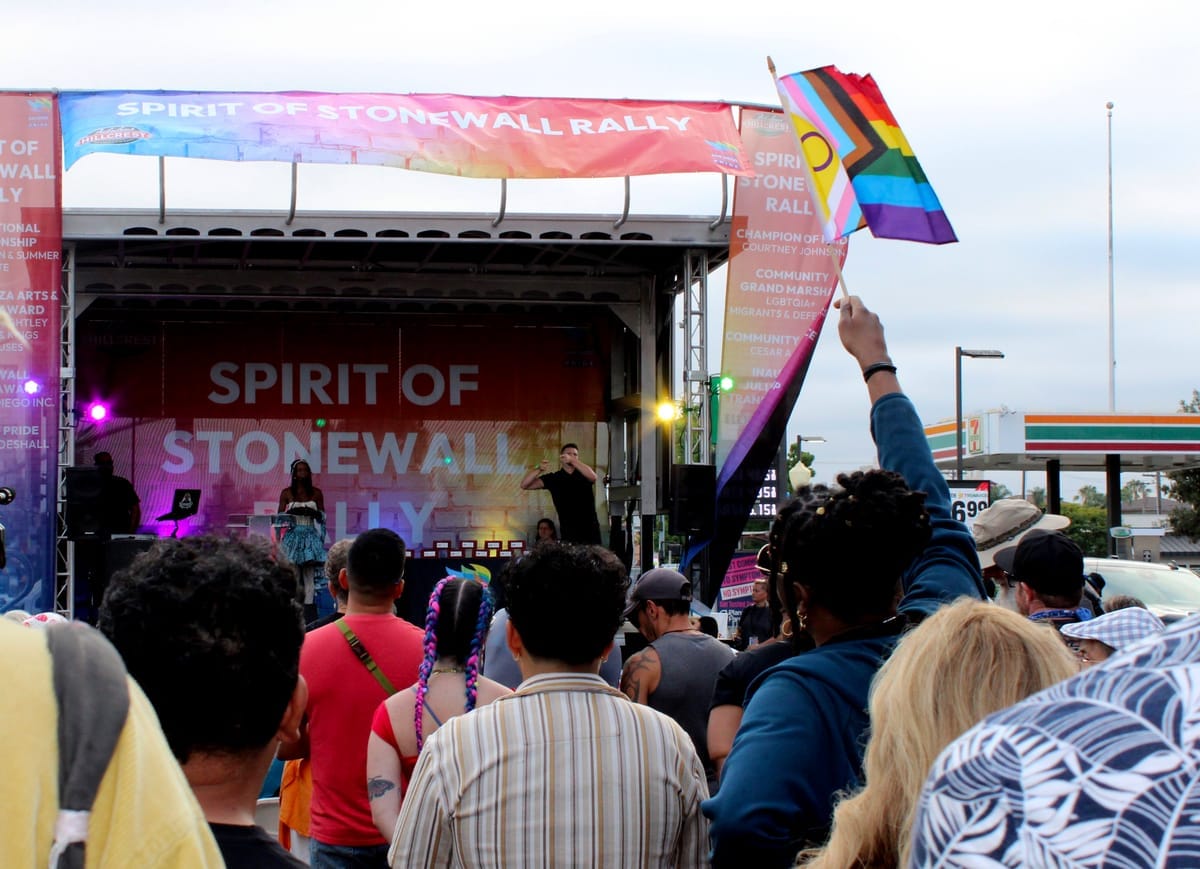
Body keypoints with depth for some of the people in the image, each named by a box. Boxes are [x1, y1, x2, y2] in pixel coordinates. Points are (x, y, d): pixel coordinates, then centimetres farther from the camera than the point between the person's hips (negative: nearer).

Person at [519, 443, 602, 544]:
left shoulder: (583, 475, 4)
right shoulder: (553, 479, 3)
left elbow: (593, 476, -21)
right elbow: (524, 485, -4)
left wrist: (572, 460, -33)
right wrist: (539, 469, -24)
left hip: (590, 530, 1)